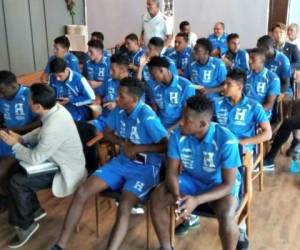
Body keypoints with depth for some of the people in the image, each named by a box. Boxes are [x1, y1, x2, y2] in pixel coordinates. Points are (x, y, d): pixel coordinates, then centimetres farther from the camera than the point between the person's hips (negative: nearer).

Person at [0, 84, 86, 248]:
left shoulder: (53, 127, -36)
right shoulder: (56, 109, -7)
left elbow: (35, 159, -24)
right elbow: (41, 132, 13)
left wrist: (15, 144, -10)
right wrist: (21, 139, -1)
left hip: (66, 172, -9)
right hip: (61, 160, 9)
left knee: (17, 182, -12)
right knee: (19, 169, 10)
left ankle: (26, 225, 9)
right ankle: (33, 209, 25)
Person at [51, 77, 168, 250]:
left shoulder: (147, 116, -21)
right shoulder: (119, 111, -2)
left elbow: (165, 145, -17)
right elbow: (107, 133, 15)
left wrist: (137, 148, -18)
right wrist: (122, 143, -6)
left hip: (146, 168, -6)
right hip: (122, 162, 6)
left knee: (124, 208, -32)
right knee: (82, 192, -10)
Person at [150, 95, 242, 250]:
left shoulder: (226, 141, -29)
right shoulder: (178, 135, -18)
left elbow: (228, 184, -25)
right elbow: (171, 172, -11)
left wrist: (197, 200, -39)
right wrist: (177, 196, -33)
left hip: (220, 184, -4)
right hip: (191, 179, 4)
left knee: (226, 216, -34)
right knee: (156, 199, -17)